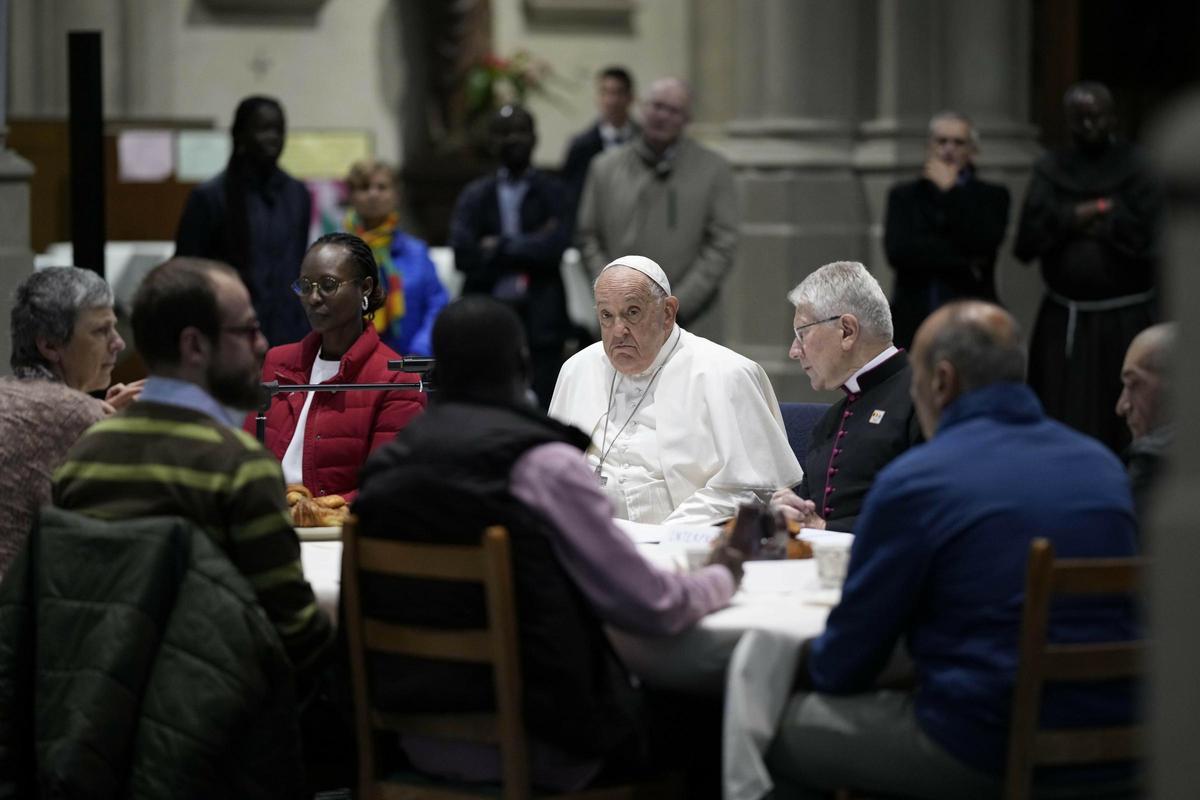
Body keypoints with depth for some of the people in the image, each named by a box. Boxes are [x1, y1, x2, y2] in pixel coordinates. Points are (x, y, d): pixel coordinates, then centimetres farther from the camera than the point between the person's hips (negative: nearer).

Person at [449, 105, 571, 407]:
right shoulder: (475, 196, 11)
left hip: (540, 318, -1)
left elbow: (554, 247, -9)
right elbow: (463, 255, -4)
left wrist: (500, 248, -3)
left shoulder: (552, 193, 7)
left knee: (541, 406, -5)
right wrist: (527, 249, -7)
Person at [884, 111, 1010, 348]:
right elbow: (897, 250, -4)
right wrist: (963, 261, -8)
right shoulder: (904, 196, 13)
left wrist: (950, 191, -5)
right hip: (913, 326, 1)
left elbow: (984, 244, -10)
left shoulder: (992, 196, 9)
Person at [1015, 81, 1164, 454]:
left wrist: (1069, 221, -6)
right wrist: (1082, 216, -11)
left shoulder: (1136, 168, -2)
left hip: (1125, 323, -3)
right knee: (1062, 426, 1)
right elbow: (1028, 240, -3)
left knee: (1123, 429, -2)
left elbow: (1144, 235, -13)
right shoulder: (1050, 171, 7)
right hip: (1062, 321, 3)